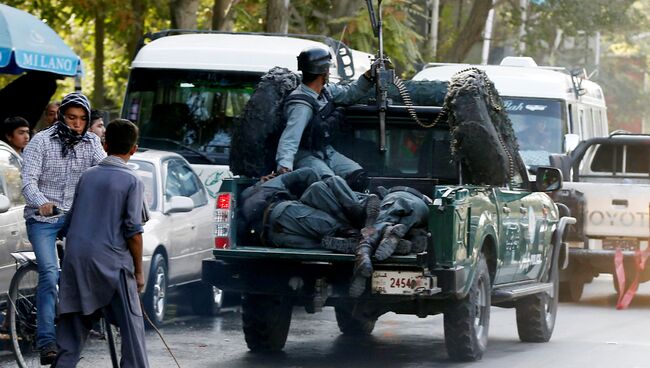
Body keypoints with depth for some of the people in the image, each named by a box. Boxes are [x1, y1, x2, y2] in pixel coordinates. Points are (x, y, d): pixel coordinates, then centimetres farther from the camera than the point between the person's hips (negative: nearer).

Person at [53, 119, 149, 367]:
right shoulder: (132, 181, -5)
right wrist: (138, 271, -1)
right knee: (131, 327, 1)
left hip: (76, 260, 5)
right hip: (111, 262, -5)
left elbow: (70, 223, 15)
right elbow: (133, 231, -10)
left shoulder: (87, 176, 10)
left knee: (73, 326, 11)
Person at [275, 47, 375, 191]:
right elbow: (290, 136, -36)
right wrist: (284, 165, -50)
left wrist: (368, 76, 9)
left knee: (359, 177, -11)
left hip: (326, 152, 9)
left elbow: (349, 93, 24)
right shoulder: (301, 104, -24)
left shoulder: (326, 91, 4)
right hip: (306, 156, -9)